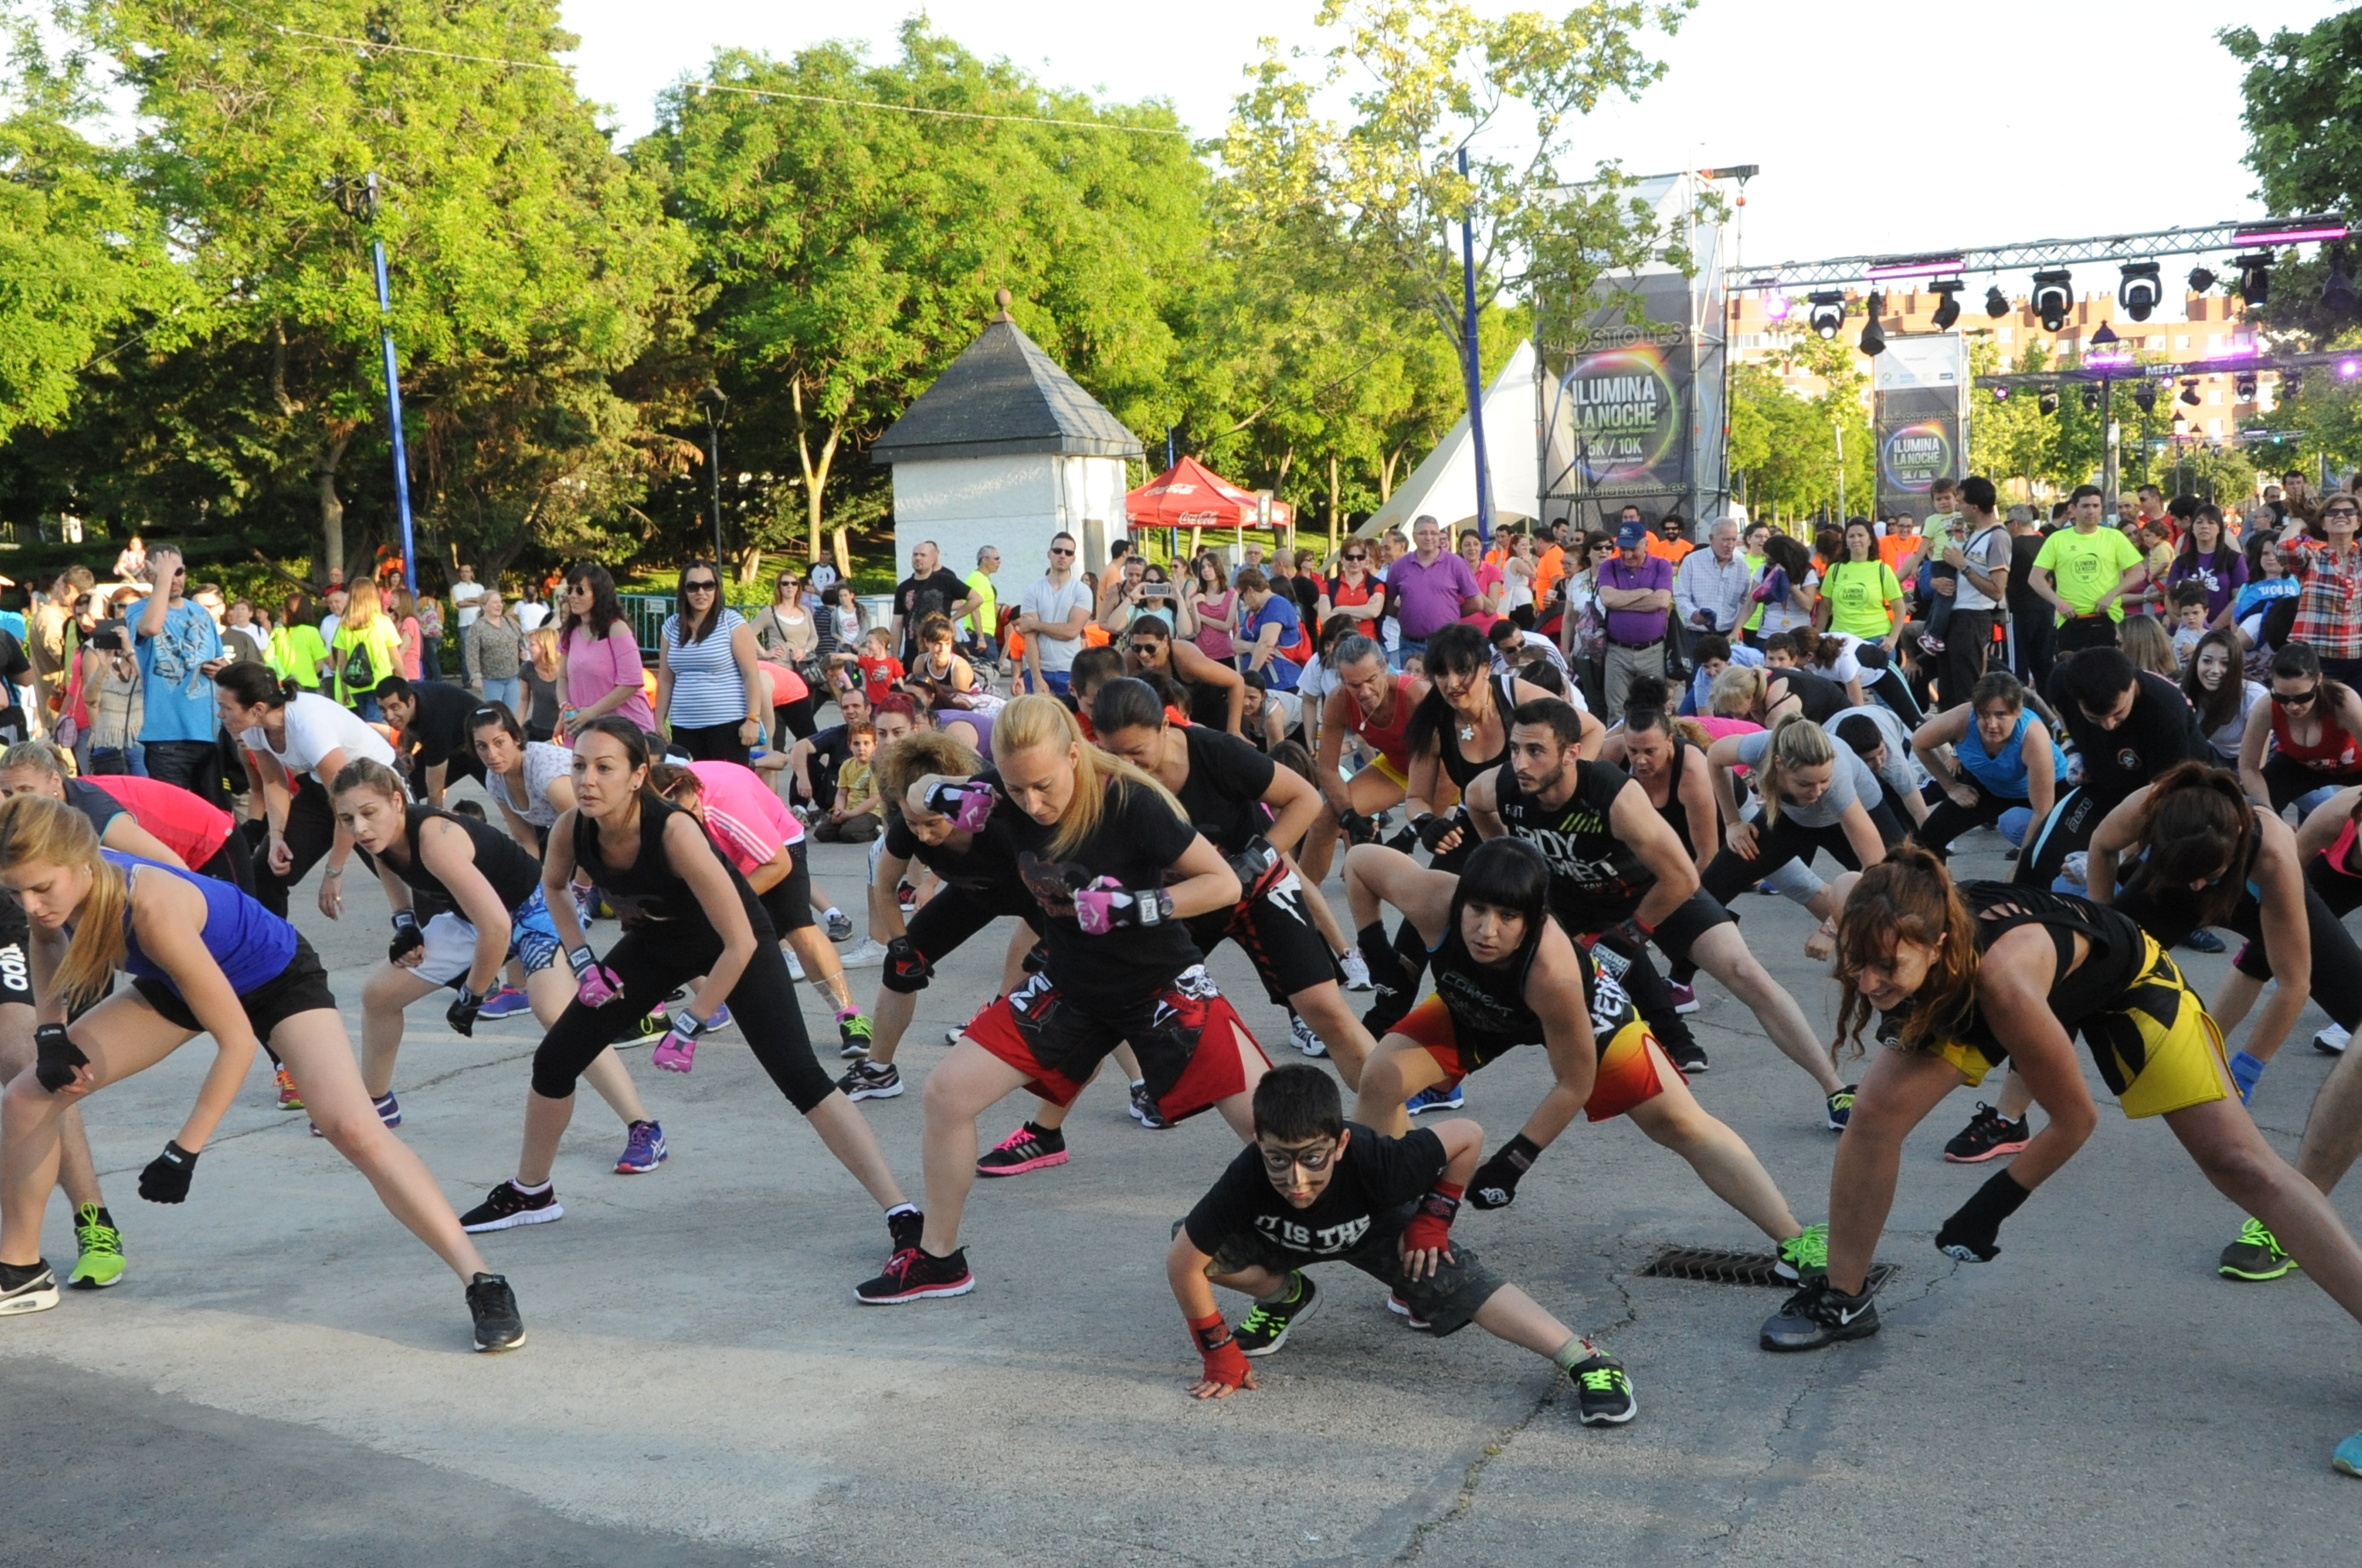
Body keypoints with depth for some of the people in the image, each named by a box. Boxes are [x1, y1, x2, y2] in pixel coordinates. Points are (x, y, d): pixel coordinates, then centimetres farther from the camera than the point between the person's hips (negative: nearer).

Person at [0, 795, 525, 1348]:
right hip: (179, 983, 7)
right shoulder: (51, 881, -21)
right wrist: (52, 1030, -5)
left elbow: (236, 1039, -33)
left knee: (355, 1130, -25)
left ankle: (483, 1284, -20)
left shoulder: (151, 908, -40)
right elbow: (47, 936, 8)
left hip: (278, 977, -7)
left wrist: (184, 1151, -29)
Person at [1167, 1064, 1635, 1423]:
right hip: (1281, 1237, 2)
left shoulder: (1374, 1161, -42)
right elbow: (1181, 1264, -30)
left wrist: (1432, 1218, -20)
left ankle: (1587, 1362, -24)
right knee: (1201, 1247, -23)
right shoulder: (1248, 1177, -41)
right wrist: (1220, 1354, -22)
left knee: (1456, 1281, -25)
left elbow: (1469, 1136, -26)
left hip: (1376, 1227, -1)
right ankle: (1285, 1296, 7)